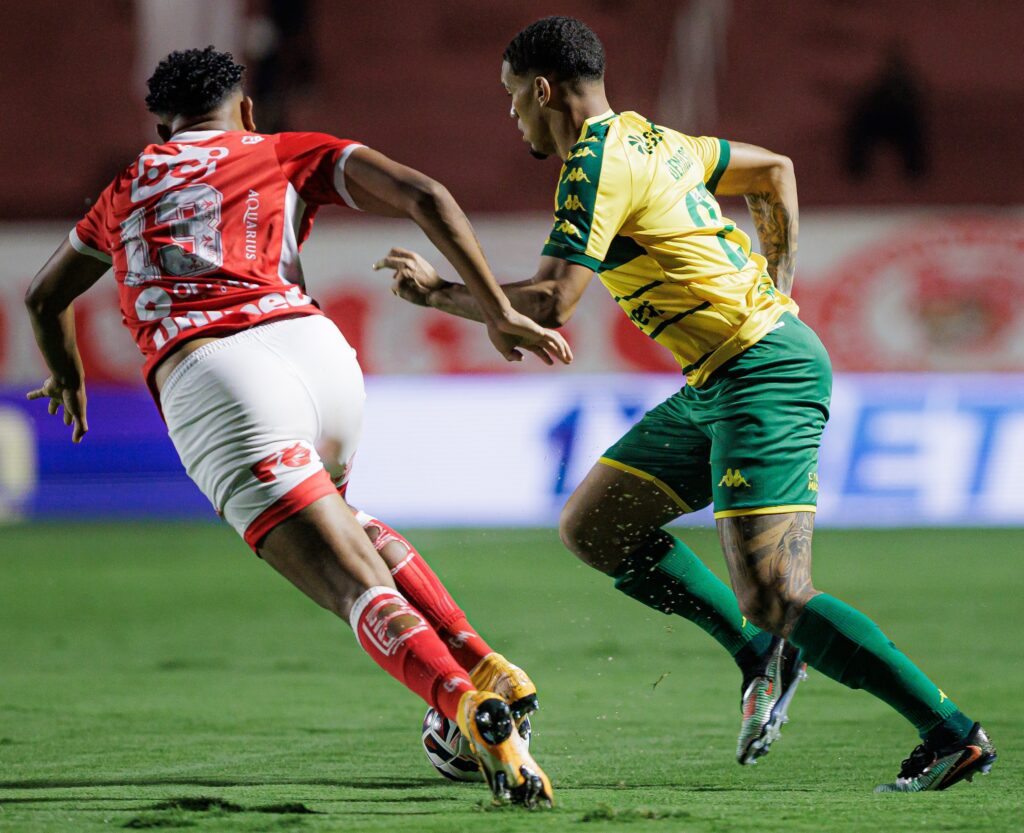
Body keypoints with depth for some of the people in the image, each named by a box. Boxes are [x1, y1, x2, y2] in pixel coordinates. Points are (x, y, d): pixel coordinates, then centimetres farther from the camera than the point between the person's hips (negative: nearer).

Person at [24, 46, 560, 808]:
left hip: (204, 379, -2)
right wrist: (499, 313, 10)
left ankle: (468, 702, -38)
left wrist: (68, 380, 69)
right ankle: (481, 667, 18)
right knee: (339, 521, 33)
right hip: (314, 345, 2)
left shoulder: (127, 192, 32)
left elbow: (44, 297, 49)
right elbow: (424, 196, 10)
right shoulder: (287, 154, 25)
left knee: (361, 590, -9)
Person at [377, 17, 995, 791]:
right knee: (593, 526, 13)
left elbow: (549, 304, -19)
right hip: (715, 385, 10)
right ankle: (762, 657, 13)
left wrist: (438, 292, -6)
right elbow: (774, 171, 28)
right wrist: (776, 289, 25)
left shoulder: (596, 165, -13)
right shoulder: (649, 139, 16)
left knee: (776, 604, -16)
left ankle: (951, 733, -11)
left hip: (763, 374, -10)